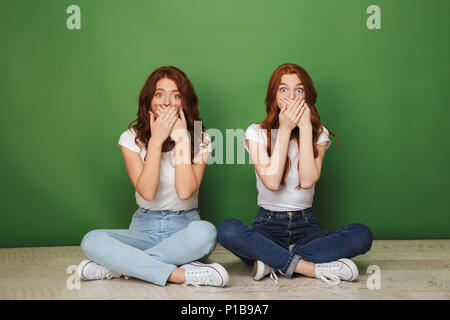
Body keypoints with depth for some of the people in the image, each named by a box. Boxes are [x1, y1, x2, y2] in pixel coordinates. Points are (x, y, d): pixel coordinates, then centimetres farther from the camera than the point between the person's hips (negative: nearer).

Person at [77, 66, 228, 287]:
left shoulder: (199, 139, 0)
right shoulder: (131, 138, 0)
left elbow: (185, 191, -17)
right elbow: (147, 192, -14)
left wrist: (181, 138, -15)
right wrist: (156, 140, -16)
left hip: (185, 227, 0)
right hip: (145, 228, 1)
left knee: (206, 232, -37)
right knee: (92, 240, -27)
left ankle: (120, 265, -25)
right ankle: (181, 275, -31)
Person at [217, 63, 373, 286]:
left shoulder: (319, 133, 4)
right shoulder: (257, 132, 0)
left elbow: (308, 180, -14)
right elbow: (272, 182, -16)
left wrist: (305, 127, -12)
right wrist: (285, 130, -13)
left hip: (305, 224, 2)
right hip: (268, 224, -1)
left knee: (362, 234, -26)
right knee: (228, 230, -34)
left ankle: (272, 261, -24)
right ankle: (312, 268, -29)